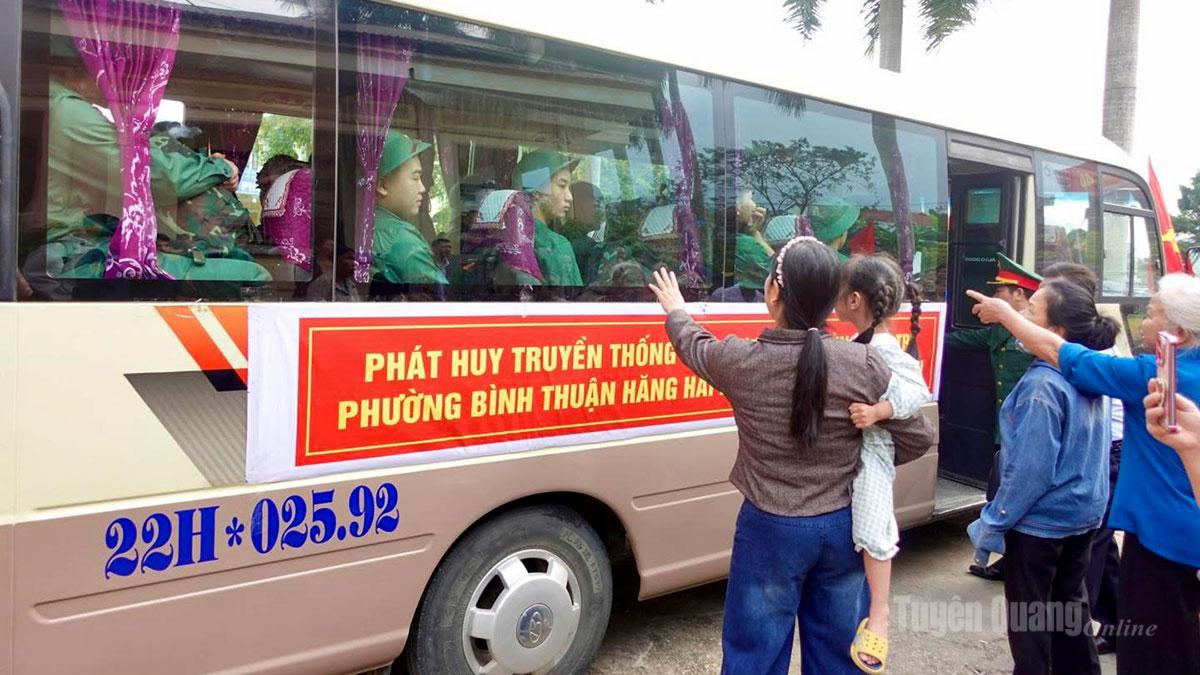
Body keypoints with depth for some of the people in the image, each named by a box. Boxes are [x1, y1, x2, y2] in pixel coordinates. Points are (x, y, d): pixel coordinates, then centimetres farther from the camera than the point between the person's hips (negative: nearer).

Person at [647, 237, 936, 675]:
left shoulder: (740, 360, -15)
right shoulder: (864, 364, -14)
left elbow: (694, 345, 8)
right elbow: (917, 437, -5)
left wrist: (675, 310, 29)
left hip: (771, 529, -2)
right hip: (842, 526, 2)